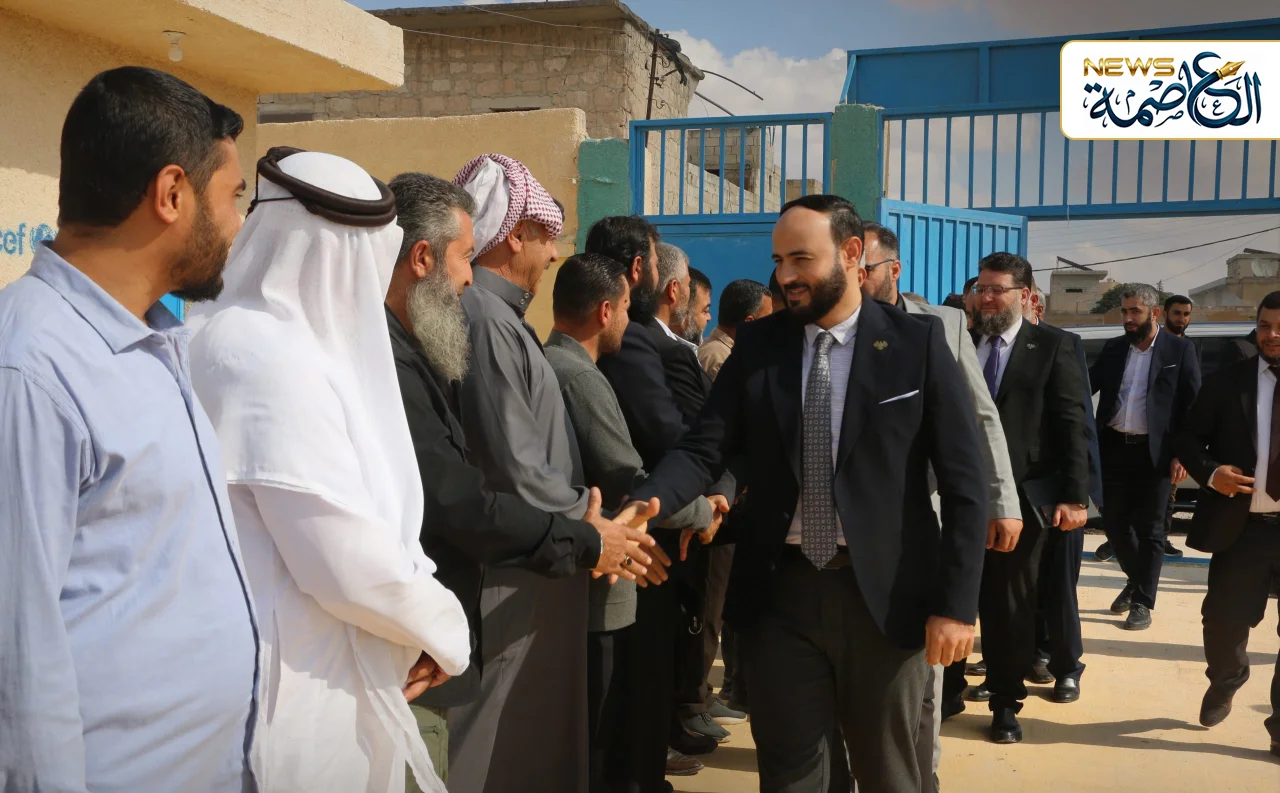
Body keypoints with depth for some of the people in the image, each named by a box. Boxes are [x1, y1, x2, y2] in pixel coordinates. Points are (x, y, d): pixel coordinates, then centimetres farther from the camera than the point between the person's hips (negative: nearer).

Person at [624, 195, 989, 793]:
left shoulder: (918, 344, -3)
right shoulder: (756, 345, 4)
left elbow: (964, 481, -4)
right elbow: (703, 449, -5)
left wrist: (956, 602, -10)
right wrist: (639, 508, -24)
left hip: (885, 593, -1)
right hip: (780, 591, 2)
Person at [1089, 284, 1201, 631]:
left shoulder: (1180, 349, -2)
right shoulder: (1113, 348, 10)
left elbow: (1193, 405, -4)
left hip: (1154, 452, -4)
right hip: (1114, 448, 4)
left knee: (1149, 530, 3)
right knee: (1114, 523, 11)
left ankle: (1142, 603, 14)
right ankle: (1136, 579, 36)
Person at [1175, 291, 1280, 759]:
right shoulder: (1226, 382, 3)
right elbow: (1188, 438, 6)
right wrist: (1210, 472, -13)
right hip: (1241, 525, 1)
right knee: (1223, 618, 8)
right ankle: (1224, 684, 40)